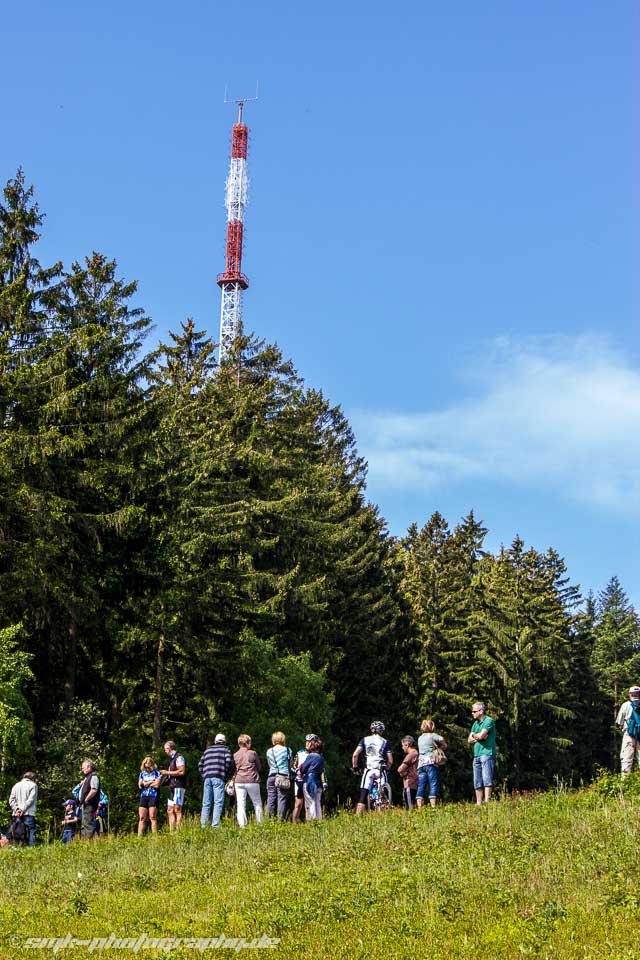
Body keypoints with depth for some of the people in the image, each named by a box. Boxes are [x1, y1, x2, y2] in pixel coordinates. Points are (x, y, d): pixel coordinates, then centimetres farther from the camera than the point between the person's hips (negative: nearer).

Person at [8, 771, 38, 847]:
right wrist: (23, 809, -10)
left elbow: (11, 800, 8)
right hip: (29, 813, -5)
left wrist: (16, 809, -2)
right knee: (31, 831, -6)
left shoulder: (16, 785, 19)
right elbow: (31, 799, -10)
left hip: (17, 814, 5)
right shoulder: (33, 785, 2)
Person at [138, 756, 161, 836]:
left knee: (153, 818, -8)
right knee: (141, 818, -1)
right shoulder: (142, 773, 16)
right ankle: (139, 837, -3)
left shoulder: (156, 772, 4)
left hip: (153, 797, -4)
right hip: (143, 797, 4)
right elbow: (140, 786, 7)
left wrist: (146, 783, 1)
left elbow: (156, 784, -7)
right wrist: (151, 782, -3)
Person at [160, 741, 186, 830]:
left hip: (178, 787, -10)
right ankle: (171, 831, 7)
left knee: (177, 809, -12)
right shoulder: (172, 759, 21)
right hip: (172, 787, 10)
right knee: (170, 810, 7)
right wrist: (164, 774, 10)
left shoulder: (179, 757, -8)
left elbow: (182, 771, -19)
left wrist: (167, 772, -13)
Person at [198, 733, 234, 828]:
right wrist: (227, 775, 4)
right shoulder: (225, 749, 10)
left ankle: (203, 825, 4)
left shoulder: (208, 750, 23)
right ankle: (215, 825, -15)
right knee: (218, 802, -6)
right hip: (218, 778, -5)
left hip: (207, 778, 5)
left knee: (206, 803, 8)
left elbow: (200, 764, 17)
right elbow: (229, 761, -6)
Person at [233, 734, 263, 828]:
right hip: (252, 781, -2)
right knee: (257, 802, 11)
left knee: (240, 804, 3)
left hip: (239, 782, 2)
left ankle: (242, 824, -4)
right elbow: (259, 766, 7)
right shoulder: (253, 753, -3)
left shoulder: (235, 755, 5)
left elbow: (233, 769, 8)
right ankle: (260, 823, 12)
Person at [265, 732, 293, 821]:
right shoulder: (287, 750, 2)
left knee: (271, 798, 5)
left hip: (271, 776, 2)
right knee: (282, 799, -2)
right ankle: (281, 820, -5)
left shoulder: (269, 751, 7)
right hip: (284, 776, -2)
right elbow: (291, 765, 8)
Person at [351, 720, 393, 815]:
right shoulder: (385, 742, 8)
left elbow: (355, 755, -2)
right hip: (380, 771, 0)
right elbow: (390, 761, 2)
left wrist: (355, 767, 12)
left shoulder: (365, 740, 9)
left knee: (363, 796, -1)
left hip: (368, 770, 0)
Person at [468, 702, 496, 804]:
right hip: (476, 755, 8)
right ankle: (478, 803, 9)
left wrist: (474, 735, 3)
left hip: (487, 753, -8)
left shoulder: (488, 721, -5)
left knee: (487, 779, -13)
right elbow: (469, 740, 15)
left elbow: (481, 735, -17)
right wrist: (478, 738, -3)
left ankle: (486, 802, -18)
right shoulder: (475, 723, 20)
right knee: (477, 783, 7)